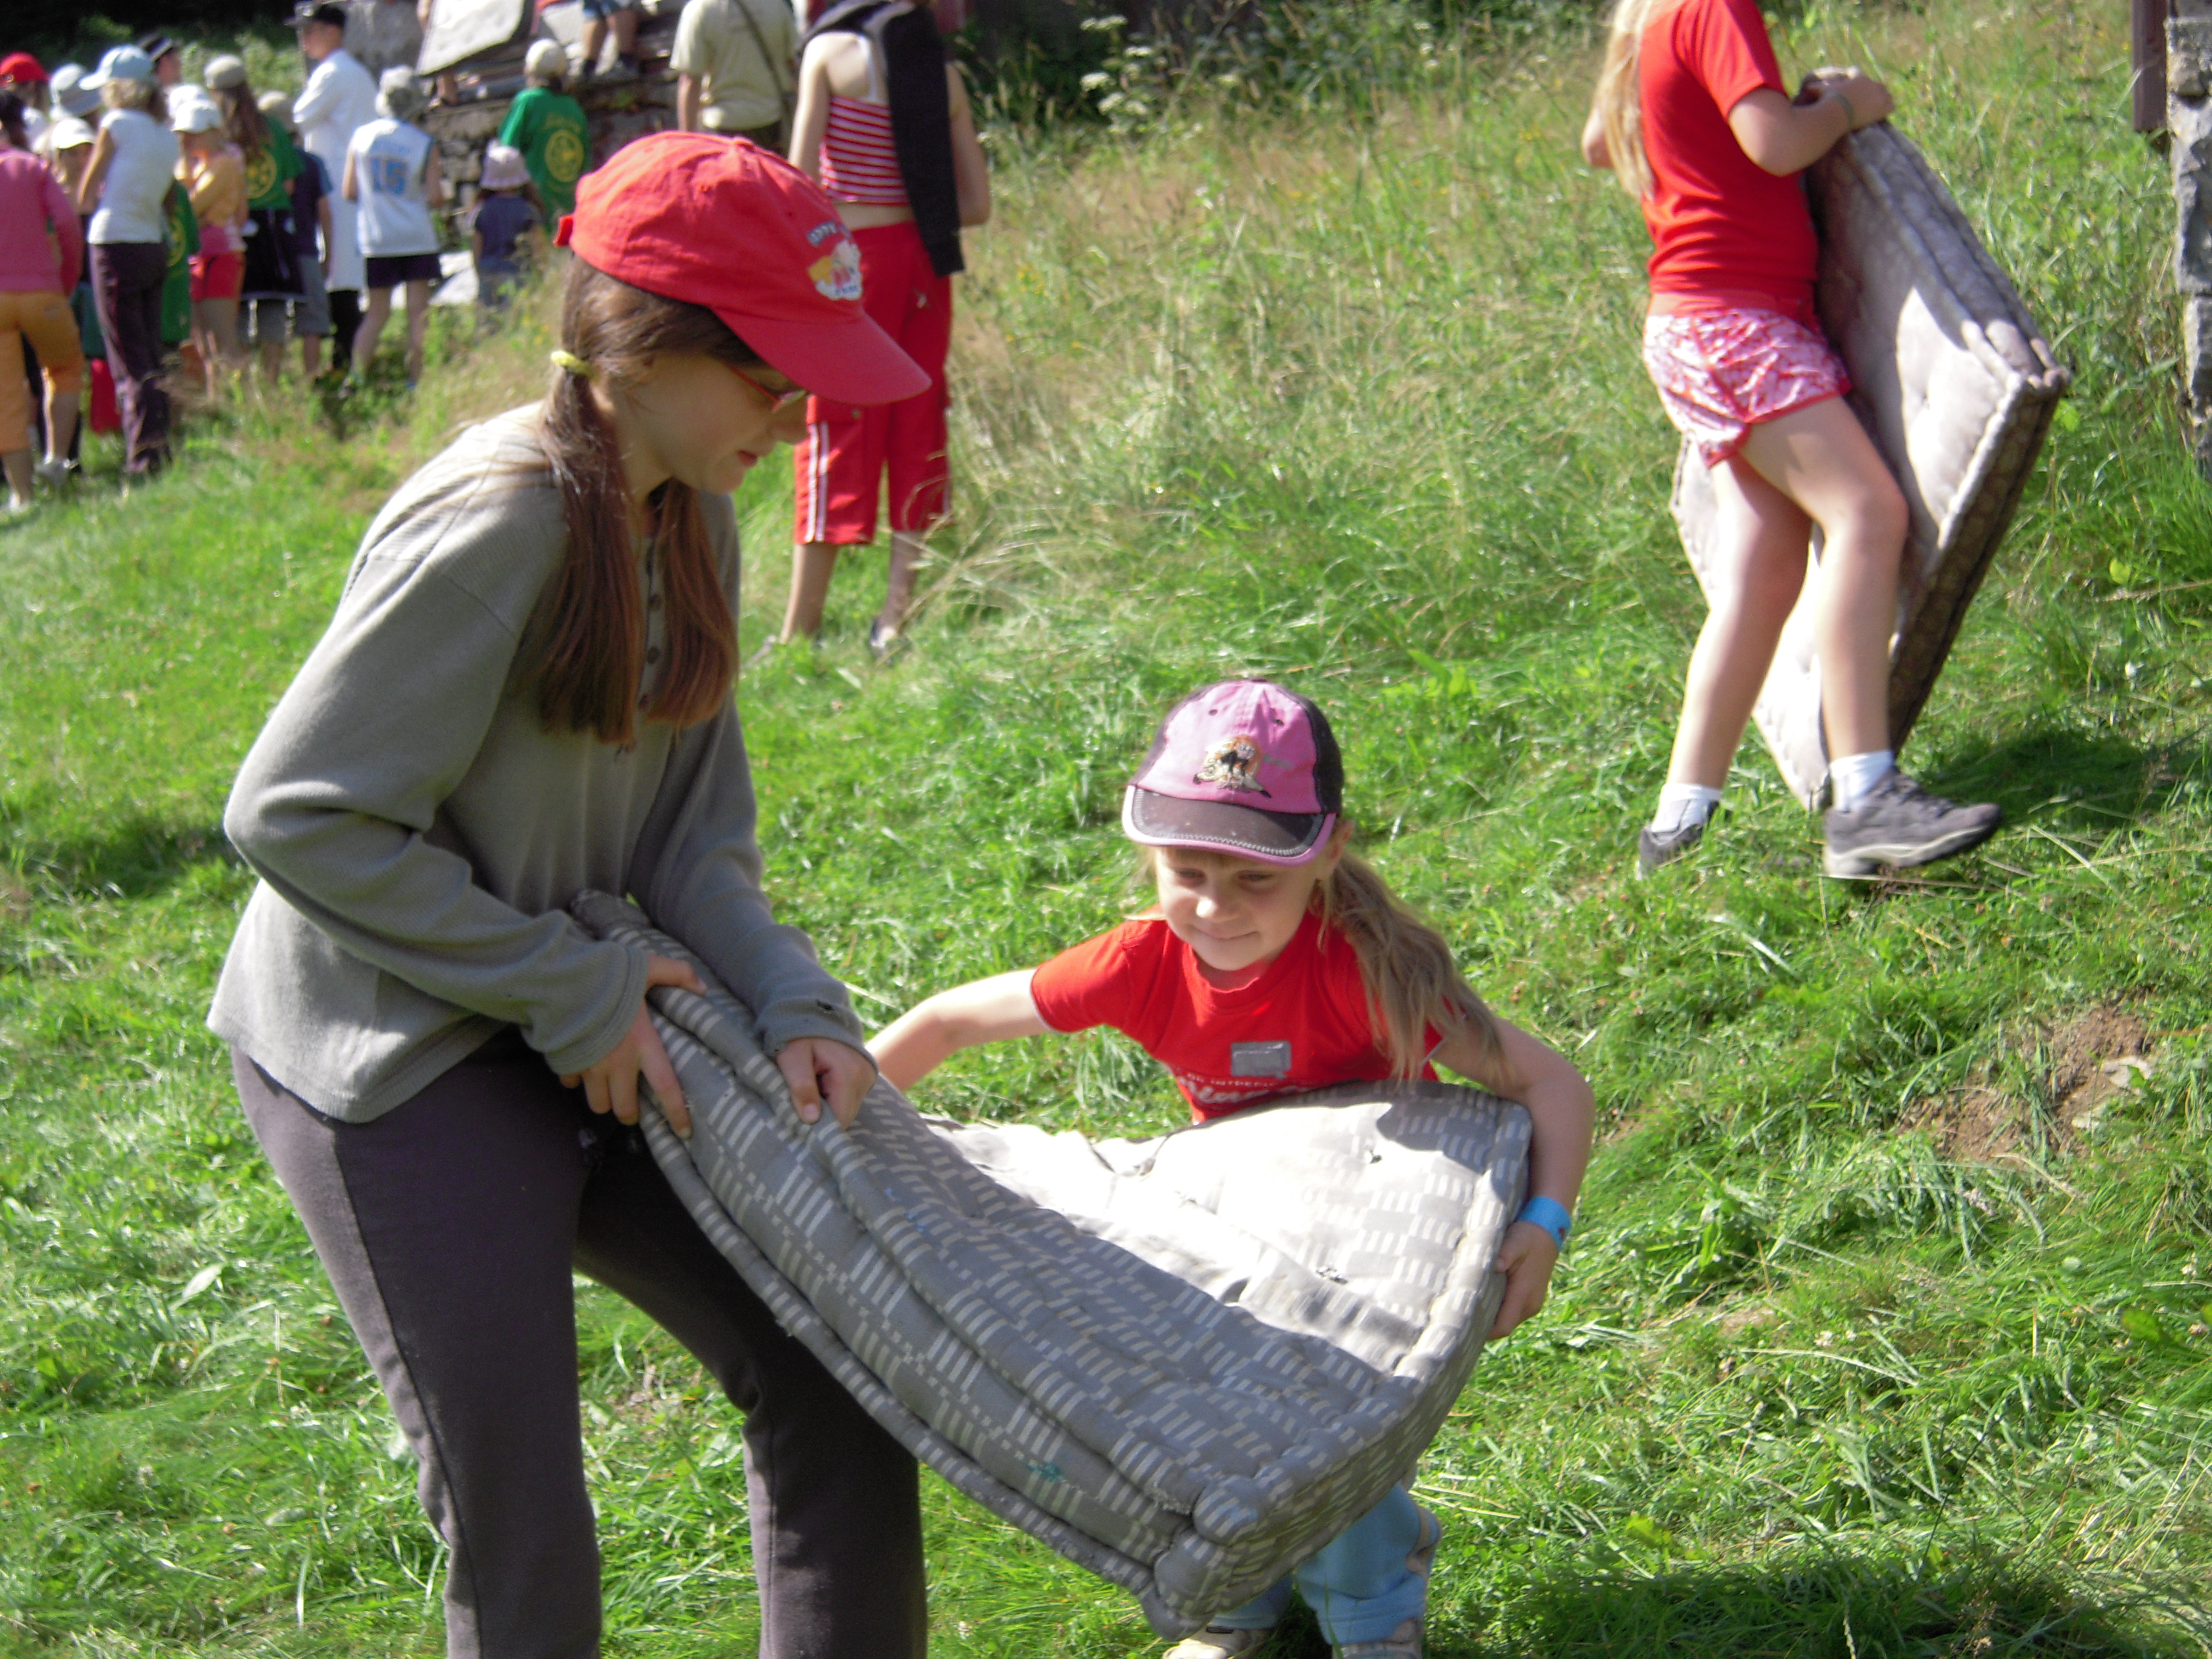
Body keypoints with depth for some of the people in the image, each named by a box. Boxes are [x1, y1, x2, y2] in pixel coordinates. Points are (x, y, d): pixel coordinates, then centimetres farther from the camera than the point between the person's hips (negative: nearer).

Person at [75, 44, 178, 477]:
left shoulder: (118, 124, -7)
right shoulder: (167, 136, 11)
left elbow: (85, 199, -3)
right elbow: (167, 202, 11)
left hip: (116, 245, -6)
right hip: (155, 248, 6)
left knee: (129, 364, -5)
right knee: (151, 360, 13)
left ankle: (143, 455, -9)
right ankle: (159, 449, 14)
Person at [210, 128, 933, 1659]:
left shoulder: (691, 522, 3)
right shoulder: (498, 528, -24)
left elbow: (694, 823, 5)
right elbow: (298, 817, -23)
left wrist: (793, 1003, -14)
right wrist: (576, 995, -19)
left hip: (585, 1036, 8)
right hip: (392, 1059, -8)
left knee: (827, 1361, 7)